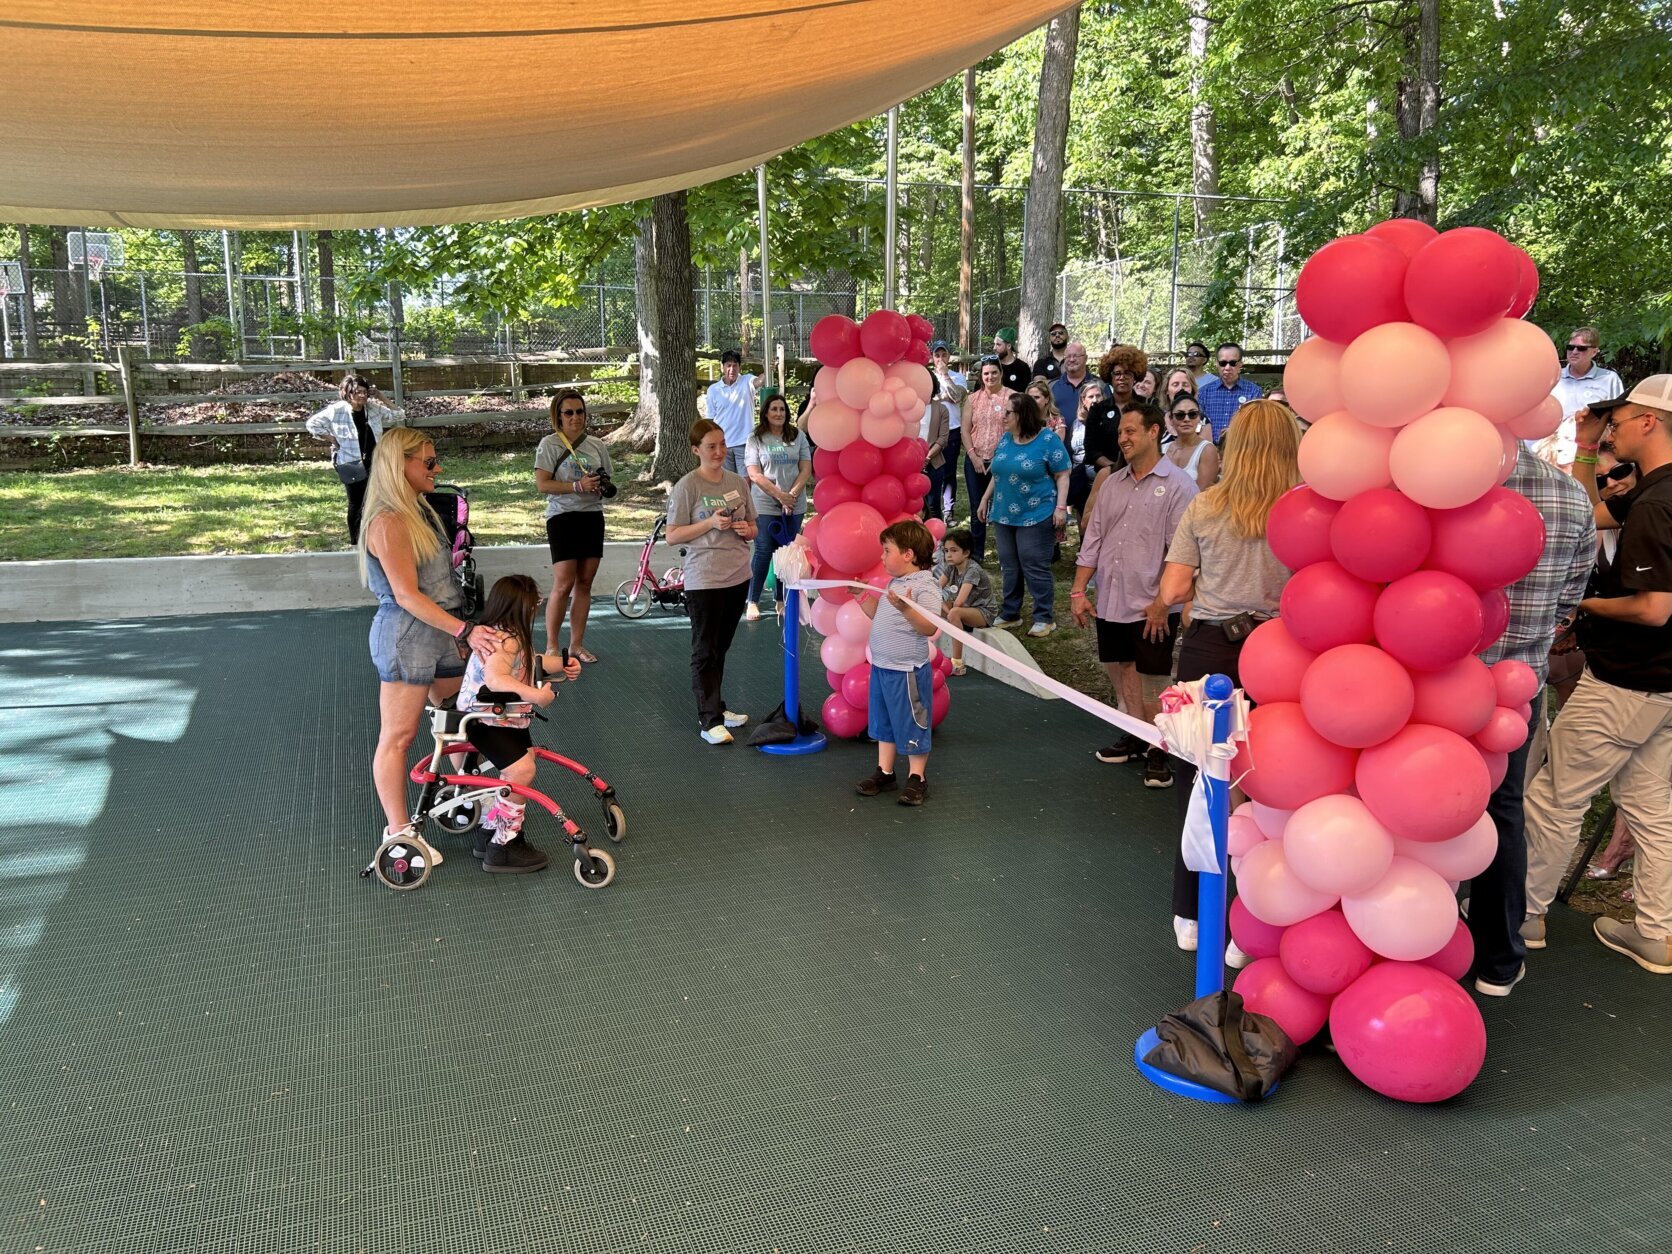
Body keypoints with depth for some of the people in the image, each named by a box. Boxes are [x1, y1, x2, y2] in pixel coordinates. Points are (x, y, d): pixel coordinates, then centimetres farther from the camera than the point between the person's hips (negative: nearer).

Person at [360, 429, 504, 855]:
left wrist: (466, 629, 20)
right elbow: (407, 596, -23)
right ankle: (399, 832, 9)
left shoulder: (418, 511, 12)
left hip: (438, 632, 9)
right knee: (398, 736, 0)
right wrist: (465, 630, -29)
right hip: (405, 636, -9)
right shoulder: (390, 523, -19)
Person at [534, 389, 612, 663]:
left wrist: (603, 486, -6)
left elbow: (606, 481, 18)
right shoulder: (549, 444, -4)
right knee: (563, 584, -9)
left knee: (585, 583, 8)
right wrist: (578, 486, -20)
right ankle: (551, 646, 2)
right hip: (562, 517, -5)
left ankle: (577, 643, 17)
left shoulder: (597, 445, 10)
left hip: (593, 517, 5)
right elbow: (542, 484, -11)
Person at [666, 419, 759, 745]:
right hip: (704, 580, -5)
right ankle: (709, 721, 3)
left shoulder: (738, 482, 7)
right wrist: (710, 523, -19)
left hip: (738, 577, 5)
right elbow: (672, 535, -9)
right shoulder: (687, 487, -9)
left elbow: (752, 528, 16)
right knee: (705, 652, -1)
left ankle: (715, 708, 28)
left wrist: (746, 530, -7)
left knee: (721, 648, 16)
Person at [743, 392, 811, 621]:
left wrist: (792, 494, -11)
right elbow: (755, 475, -7)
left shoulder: (798, 436, 6)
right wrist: (779, 495, -13)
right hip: (765, 506, -2)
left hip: (794, 506, 3)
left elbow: (806, 469, 2)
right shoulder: (756, 439, -1)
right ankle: (752, 601, 6)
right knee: (763, 552, -3)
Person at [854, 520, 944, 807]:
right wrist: (864, 597, 11)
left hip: (907, 670, -9)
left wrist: (906, 608, -36)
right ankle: (884, 772, 29)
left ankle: (917, 778, 16)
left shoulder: (926, 586, -17)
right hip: (881, 666, 9)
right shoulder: (895, 583, 10)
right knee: (883, 722, 17)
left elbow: (930, 627, -26)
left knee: (911, 724, 4)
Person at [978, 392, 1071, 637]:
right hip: (1004, 514, 6)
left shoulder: (1048, 440, -9)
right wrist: (985, 499, 18)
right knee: (1009, 567, 12)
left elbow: (1062, 475, -9)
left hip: (1036, 516, -6)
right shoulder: (1006, 439, 10)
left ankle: (1045, 618, 6)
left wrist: (1060, 507, -16)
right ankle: (1010, 614, 22)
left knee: (1035, 567, -4)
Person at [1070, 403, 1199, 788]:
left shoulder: (1177, 485, -7)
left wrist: (1163, 602, -16)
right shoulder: (1113, 484, 12)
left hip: (1152, 605, -6)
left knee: (1152, 681, 0)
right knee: (1121, 672, 15)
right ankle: (1136, 737, 31)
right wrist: (1078, 591, 6)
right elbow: (1093, 539, 12)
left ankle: (1158, 751, 13)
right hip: (1110, 601, 6)